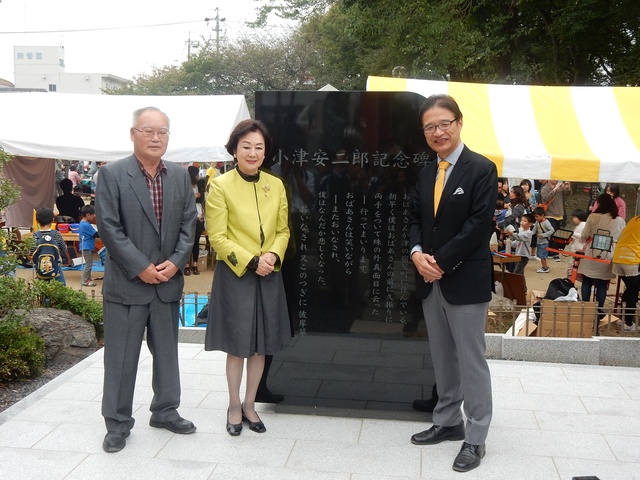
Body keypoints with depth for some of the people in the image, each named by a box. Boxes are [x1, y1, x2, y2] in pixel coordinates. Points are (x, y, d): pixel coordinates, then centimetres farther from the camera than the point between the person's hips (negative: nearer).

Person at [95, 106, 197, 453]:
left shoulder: (180, 176, 7)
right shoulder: (112, 174, -7)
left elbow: (188, 223, 6)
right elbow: (109, 227, -12)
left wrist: (175, 262, -7)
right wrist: (141, 267, -15)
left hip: (169, 280, 4)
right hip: (126, 282, -4)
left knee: (167, 351, 15)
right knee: (121, 356, 4)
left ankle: (165, 411, 31)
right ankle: (117, 423, 18)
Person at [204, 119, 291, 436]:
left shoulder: (276, 185, 6)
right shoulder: (221, 185, -7)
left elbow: (283, 230, 9)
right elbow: (217, 236, -9)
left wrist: (273, 256, -10)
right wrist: (251, 261, -17)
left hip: (269, 276, 4)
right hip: (235, 275, -4)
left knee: (262, 346, 11)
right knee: (237, 345, 6)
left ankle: (250, 405, 28)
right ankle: (234, 407, 25)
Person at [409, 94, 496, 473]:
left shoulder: (482, 169, -9)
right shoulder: (426, 173, 12)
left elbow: (479, 224, -16)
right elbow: (416, 218, 12)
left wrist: (441, 262, -17)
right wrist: (417, 253, -8)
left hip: (465, 280, -7)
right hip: (431, 280, 7)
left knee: (471, 360, 1)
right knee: (442, 358, 16)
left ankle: (475, 438, 13)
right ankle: (448, 423, 31)